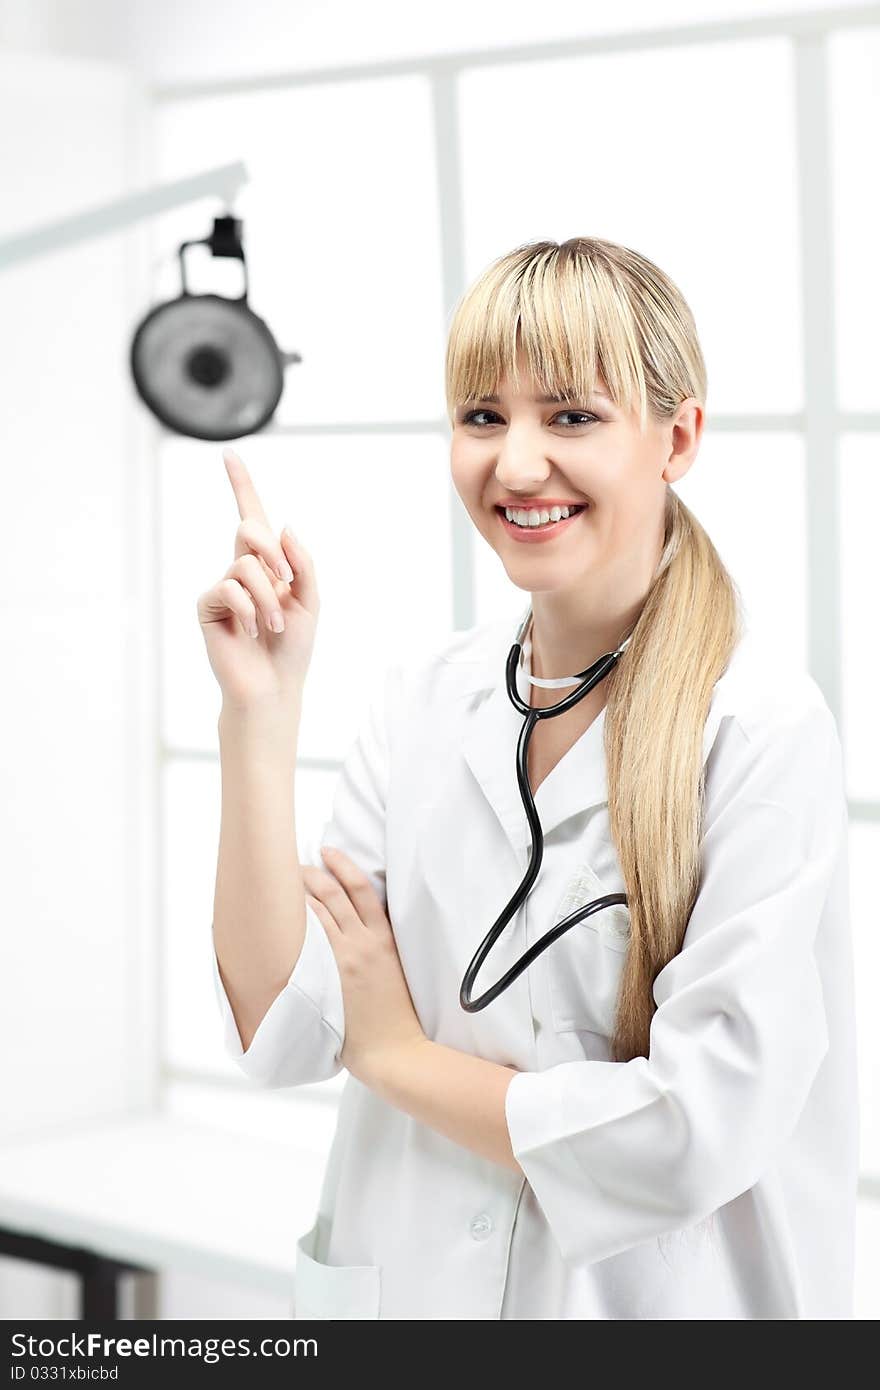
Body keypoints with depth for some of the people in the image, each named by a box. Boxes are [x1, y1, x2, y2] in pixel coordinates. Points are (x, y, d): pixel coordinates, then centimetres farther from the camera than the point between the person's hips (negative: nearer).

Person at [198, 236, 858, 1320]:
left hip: (651, 1292, -4)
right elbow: (282, 1034, -8)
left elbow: (700, 1134, -22)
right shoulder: (422, 701, -4)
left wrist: (400, 1057, -10)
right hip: (401, 1280, 4)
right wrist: (258, 712, -16)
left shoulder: (765, 730, -18)